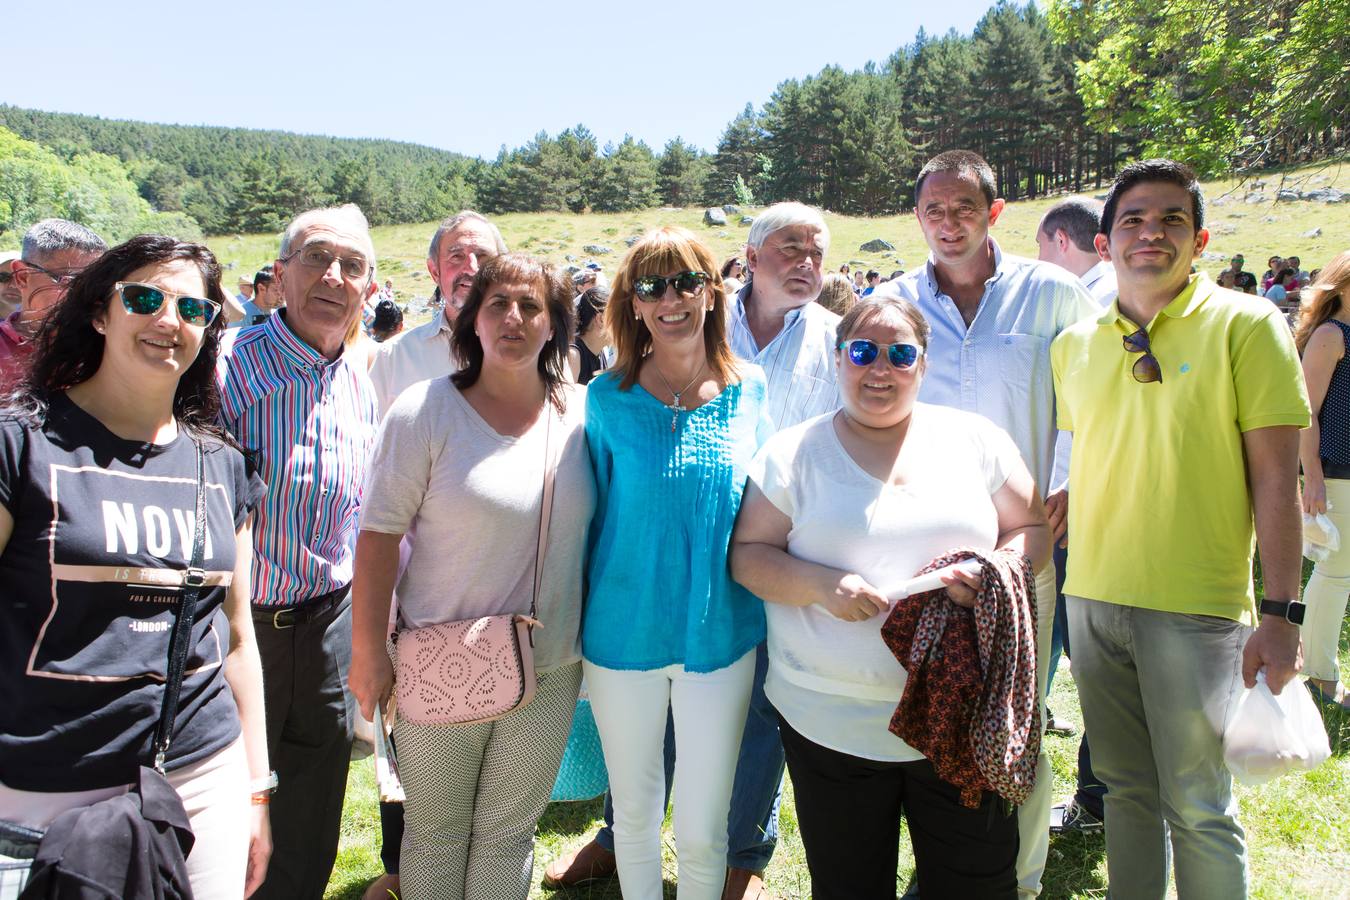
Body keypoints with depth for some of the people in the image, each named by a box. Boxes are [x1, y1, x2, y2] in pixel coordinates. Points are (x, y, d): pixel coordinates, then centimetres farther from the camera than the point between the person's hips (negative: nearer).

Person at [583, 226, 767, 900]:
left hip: (720, 635, 0)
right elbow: (589, 509, 3)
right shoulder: (608, 398, -6)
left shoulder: (752, 390, -2)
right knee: (634, 810, 18)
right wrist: (577, 623, 4)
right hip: (623, 633, 0)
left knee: (702, 829, 9)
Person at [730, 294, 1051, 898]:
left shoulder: (977, 439, 5)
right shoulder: (793, 451, 1)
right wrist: (821, 585, -19)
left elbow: (1034, 531, 9)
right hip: (829, 722, -1)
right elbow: (747, 554, -1)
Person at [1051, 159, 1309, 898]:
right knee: (1126, 789, 17)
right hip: (1093, 599, 4)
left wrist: (1280, 613, -11)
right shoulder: (1073, 345, 7)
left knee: (1198, 808, 5)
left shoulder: (1245, 324, -5)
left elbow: (1275, 476, -7)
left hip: (1196, 606, -4)